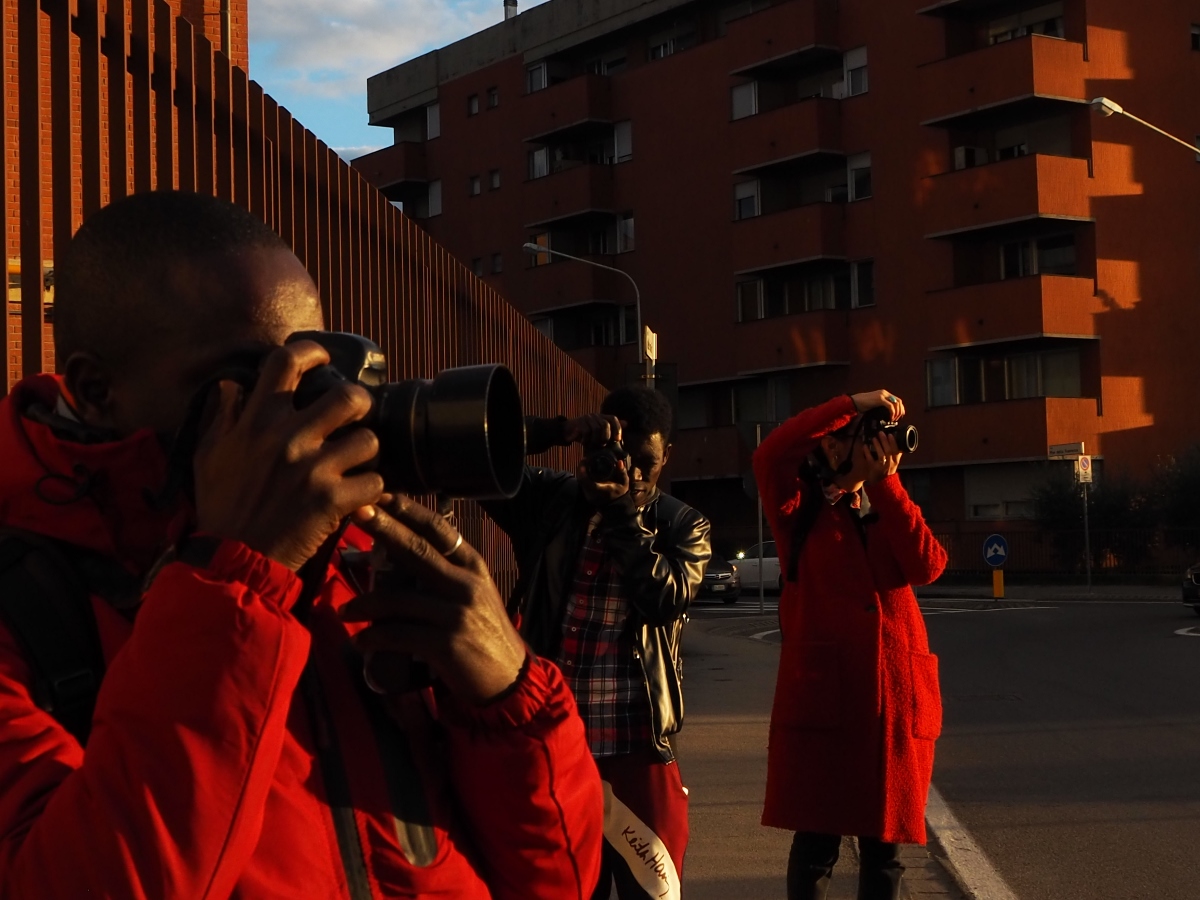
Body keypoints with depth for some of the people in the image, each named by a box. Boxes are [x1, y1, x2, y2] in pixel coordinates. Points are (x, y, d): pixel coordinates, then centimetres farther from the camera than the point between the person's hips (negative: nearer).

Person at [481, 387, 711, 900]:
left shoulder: (682, 527, 5)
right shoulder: (549, 501, 7)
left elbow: (667, 598, -11)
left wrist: (624, 515, -13)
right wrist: (561, 432, -11)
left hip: (636, 750, -1)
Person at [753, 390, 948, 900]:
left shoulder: (888, 511, 18)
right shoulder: (802, 511, 5)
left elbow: (927, 565, -3)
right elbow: (770, 454, -16)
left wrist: (885, 482, -5)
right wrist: (851, 404, -13)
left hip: (894, 698, 4)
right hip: (821, 692, -4)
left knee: (884, 843, 8)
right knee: (816, 841, -1)